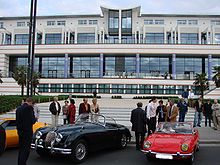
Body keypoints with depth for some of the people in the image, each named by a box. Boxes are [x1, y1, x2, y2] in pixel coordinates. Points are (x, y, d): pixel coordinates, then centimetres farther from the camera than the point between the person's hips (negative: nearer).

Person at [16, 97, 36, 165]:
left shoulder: (18, 108, 7)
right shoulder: (29, 108, -15)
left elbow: (17, 121, 12)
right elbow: (32, 121, -17)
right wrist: (35, 119, 3)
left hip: (20, 131, 8)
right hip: (27, 131, -8)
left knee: (21, 148, 18)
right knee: (26, 149, 0)